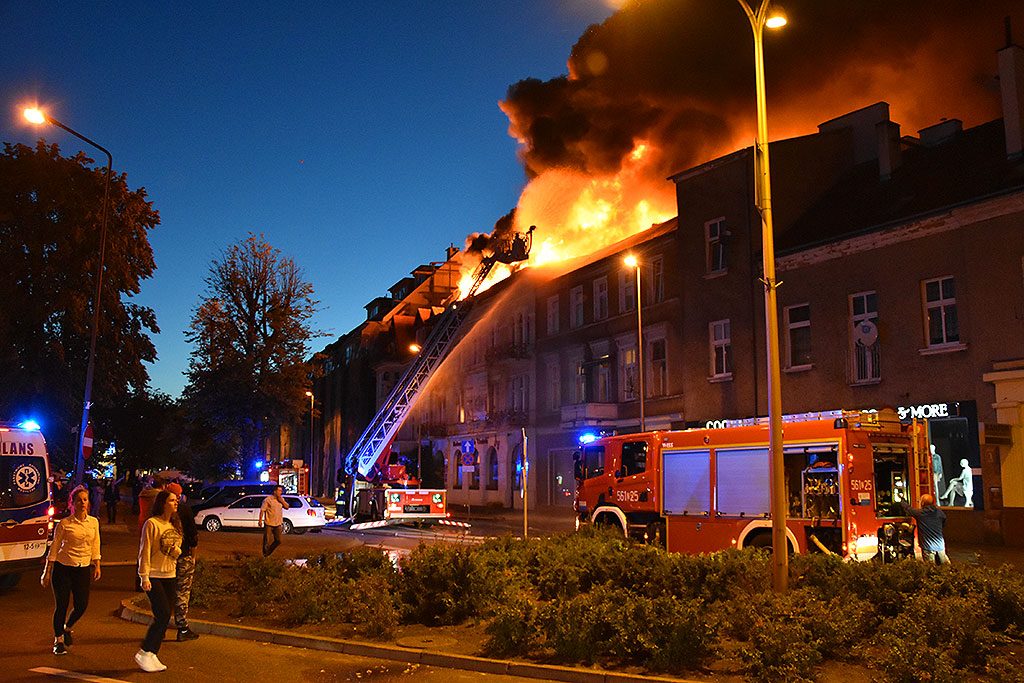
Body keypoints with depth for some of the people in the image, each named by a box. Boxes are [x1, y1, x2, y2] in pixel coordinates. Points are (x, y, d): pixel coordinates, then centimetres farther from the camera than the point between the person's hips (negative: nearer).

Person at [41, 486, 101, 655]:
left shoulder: (94, 522, 2)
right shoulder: (64, 524, -8)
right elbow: (54, 548, -4)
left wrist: (97, 566, 5)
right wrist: (47, 572, -4)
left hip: (83, 569, 3)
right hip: (63, 568, -3)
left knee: (82, 605, 2)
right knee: (61, 606, 0)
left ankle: (67, 628, 33)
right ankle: (58, 640, 20)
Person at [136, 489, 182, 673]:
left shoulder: (175, 524, 12)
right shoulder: (152, 523, -11)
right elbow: (145, 551, -12)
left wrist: (177, 550, -2)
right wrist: (144, 576, -15)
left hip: (169, 576, 7)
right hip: (154, 576, -7)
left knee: (164, 617, 7)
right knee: (163, 615, -12)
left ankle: (151, 655, 16)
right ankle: (144, 653, 1)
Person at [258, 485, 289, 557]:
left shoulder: (281, 499, 9)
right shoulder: (268, 499, -9)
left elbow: (287, 507, 5)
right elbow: (262, 510, -9)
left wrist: (282, 501, -9)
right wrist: (260, 520, -13)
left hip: (278, 524, 5)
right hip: (268, 524, -5)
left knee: (278, 541, 4)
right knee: (267, 540, 3)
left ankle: (269, 552, 24)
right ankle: (265, 554, 21)